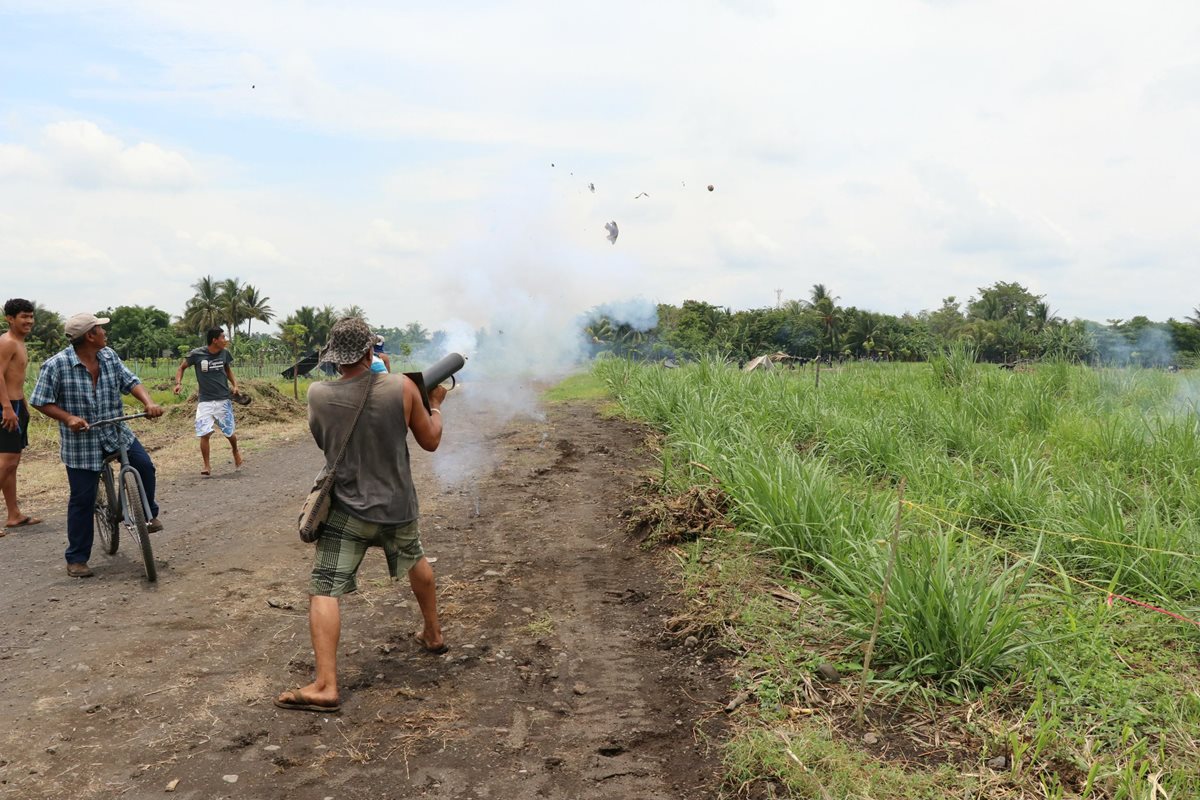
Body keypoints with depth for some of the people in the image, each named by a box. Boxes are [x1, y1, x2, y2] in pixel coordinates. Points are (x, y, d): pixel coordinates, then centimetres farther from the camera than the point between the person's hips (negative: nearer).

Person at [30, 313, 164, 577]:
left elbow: (130, 381, 0)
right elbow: (41, 402, -10)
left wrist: (149, 402, -19)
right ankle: (76, 559, 13)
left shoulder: (109, 356, 0)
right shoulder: (56, 365, -15)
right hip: (80, 442, -4)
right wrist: (68, 418, -25)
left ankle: (149, 514, 16)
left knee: (145, 466, -12)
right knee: (82, 499, 0)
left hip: (117, 432, 5)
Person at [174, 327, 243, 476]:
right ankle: (207, 466, 4)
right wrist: (178, 383, -12)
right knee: (204, 434, -11)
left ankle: (236, 451, 41)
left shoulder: (224, 353, 0)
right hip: (205, 401, -2)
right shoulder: (197, 354, -10)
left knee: (229, 432, 9)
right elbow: (181, 367, 4)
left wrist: (234, 384, 3)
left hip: (224, 399, 2)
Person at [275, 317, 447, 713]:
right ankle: (433, 634, 46)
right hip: (397, 507, 2)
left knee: (324, 592, 1)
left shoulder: (318, 395, -11)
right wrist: (435, 403, 19)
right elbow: (430, 441, 1)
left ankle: (325, 686, -9)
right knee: (416, 561, 30)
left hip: (347, 510, -2)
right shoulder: (402, 387, -12)